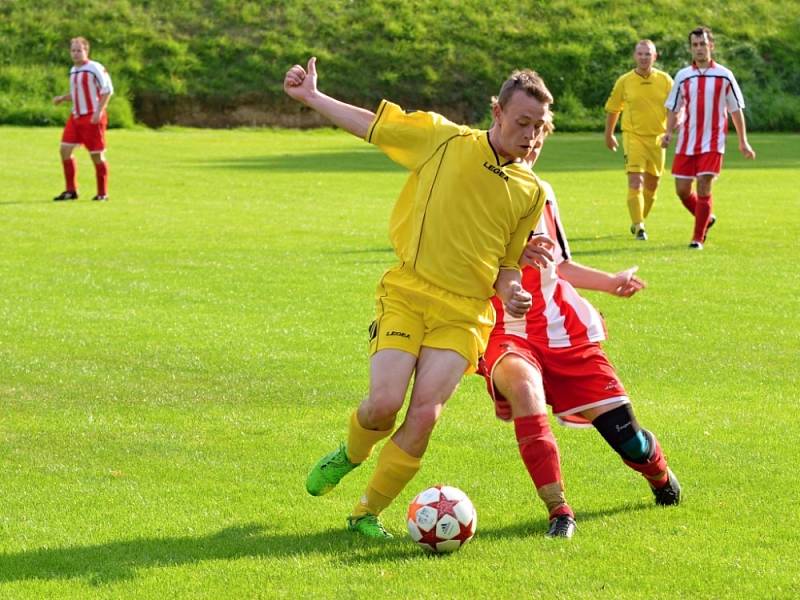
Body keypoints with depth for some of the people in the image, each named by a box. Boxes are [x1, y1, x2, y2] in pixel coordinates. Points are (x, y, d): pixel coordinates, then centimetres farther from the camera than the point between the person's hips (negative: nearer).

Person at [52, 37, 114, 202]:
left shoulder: (95, 68, -10)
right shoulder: (73, 71, 13)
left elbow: (108, 90, -11)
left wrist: (99, 112, -19)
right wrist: (62, 98, 5)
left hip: (92, 118, -7)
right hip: (76, 117, 7)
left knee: (97, 154, -3)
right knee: (65, 149, -1)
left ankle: (102, 193, 9)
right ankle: (71, 191, 7)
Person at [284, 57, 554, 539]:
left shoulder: (532, 192, 11)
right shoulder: (445, 140, 2)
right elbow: (372, 125, 11)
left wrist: (510, 291, -3)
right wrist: (311, 97, 7)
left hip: (465, 314, 2)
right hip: (406, 294, -2)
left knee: (425, 415, -14)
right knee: (385, 401, -18)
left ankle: (368, 512, 7)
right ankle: (352, 454, 20)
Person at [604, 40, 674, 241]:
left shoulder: (665, 80, 1)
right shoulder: (624, 81, -1)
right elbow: (613, 109, 11)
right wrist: (609, 135, 17)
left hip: (657, 137, 3)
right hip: (633, 136, -3)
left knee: (652, 184, 11)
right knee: (636, 182, -16)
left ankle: (639, 221, 30)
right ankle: (639, 226, -16)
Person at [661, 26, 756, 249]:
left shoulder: (724, 76, 0)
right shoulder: (683, 76, 6)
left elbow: (736, 110, 6)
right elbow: (673, 108, 11)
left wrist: (743, 142, 5)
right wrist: (668, 132, -6)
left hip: (712, 143, -3)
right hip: (686, 142, 3)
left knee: (703, 188, -12)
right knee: (682, 190, 3)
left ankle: (698, 238, -4)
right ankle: (706, 219, 30)